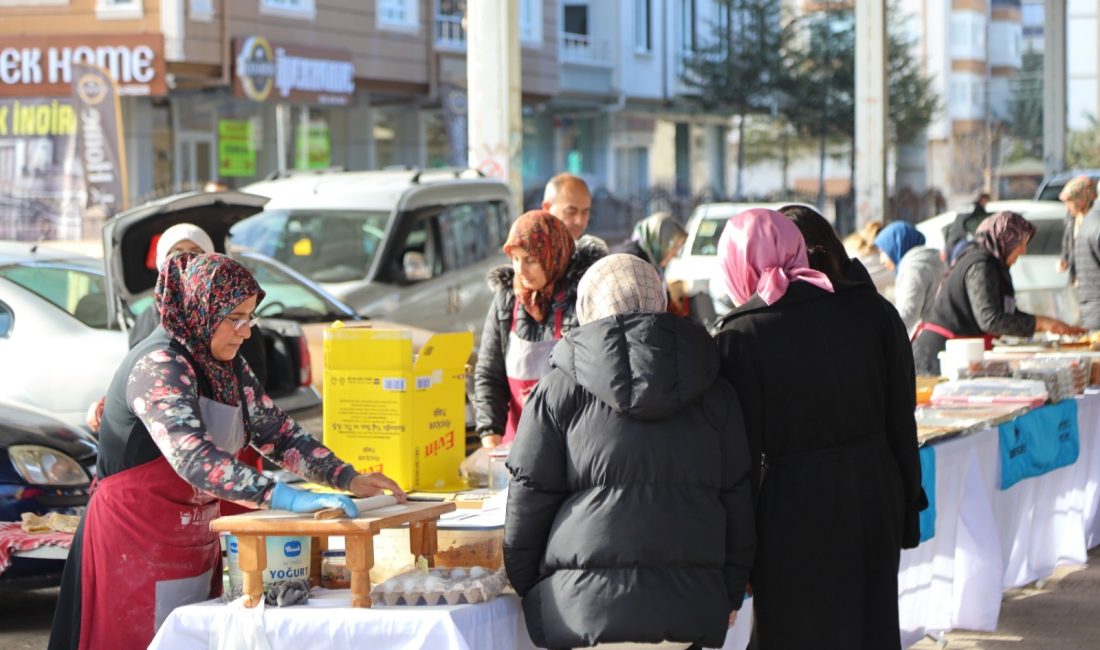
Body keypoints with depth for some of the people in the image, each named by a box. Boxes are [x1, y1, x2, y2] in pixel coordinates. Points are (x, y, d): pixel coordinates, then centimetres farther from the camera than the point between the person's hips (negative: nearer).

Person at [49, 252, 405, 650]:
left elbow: (278, 434, 9)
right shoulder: (159, 366, -21)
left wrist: (349, 480, -6)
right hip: (136, 541, -9)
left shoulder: (228, 367, 7)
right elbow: (194, 458, -34)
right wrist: (288, 499, -40)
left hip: (197, 541, 9)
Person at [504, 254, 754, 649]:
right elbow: (736, 496, 13)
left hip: (583, 603, -2)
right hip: (689, 607, 2)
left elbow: (530, 496, 3)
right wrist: (731, 594, 21)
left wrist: (525, 588, 15)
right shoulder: (715, 394, 11)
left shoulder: (560, 390, 2)